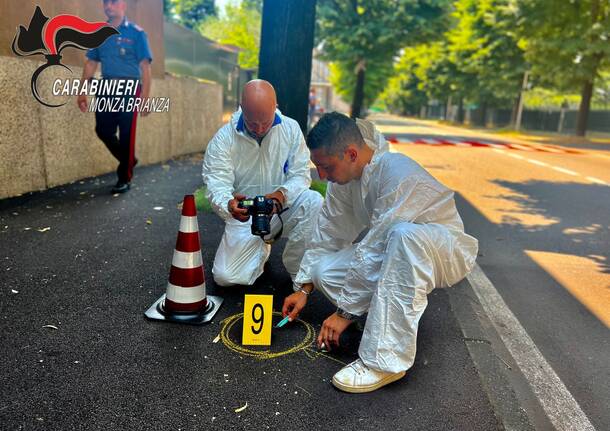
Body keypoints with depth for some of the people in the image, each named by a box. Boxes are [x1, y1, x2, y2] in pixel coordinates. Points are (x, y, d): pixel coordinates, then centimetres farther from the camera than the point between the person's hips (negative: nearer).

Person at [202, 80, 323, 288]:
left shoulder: (291, 129, -7)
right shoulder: (223, 139, -12)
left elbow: (301, 175, -9)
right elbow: (217, 185, -19)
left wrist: (282, 194, -32)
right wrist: (229, 204, -44)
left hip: (283, 209, 1)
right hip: (244, 216, 0)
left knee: (313, 201, -32)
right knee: (225, 276, -15)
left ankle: (297, 270, -12)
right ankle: (261, 250, 18)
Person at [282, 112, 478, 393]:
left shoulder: (399, 175, -31)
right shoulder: (345, 175, -7)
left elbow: (374, 253, -31)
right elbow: (328, 231, 1)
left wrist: (345, 312, -24)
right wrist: (304, 288, 1)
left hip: (444, 252, -6)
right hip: (391, 252, 7)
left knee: (403, 234, -41)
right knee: (323, 269, -14)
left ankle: (385, 361, -35)